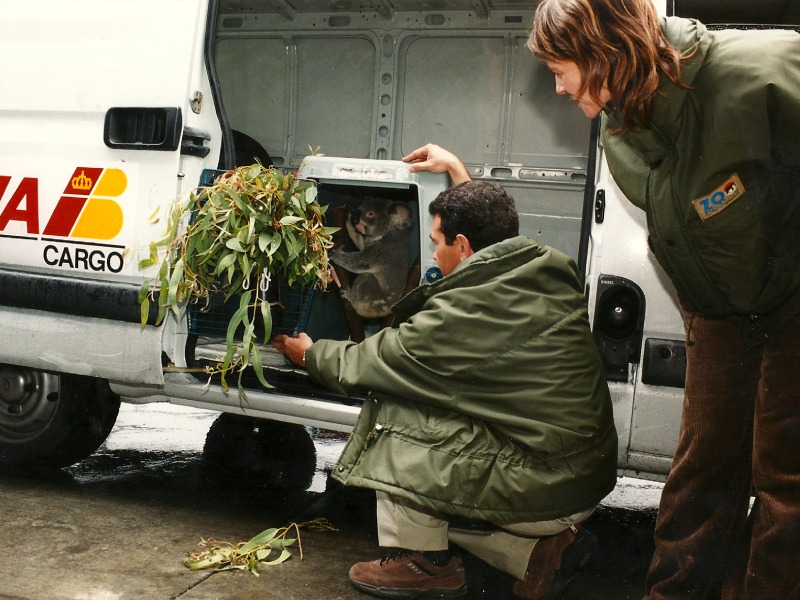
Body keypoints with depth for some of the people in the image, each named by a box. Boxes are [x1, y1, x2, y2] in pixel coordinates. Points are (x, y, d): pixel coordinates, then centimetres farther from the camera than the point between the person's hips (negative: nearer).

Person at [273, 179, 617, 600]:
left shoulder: (460, 316, -20)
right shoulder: (555, 272, -1)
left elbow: (361, 365, -3)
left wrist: (310, 353, 17)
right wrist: (460, 178, 38)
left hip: (539, 490, -9)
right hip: (589, 484, 9)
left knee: (393, 411, -3)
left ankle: (425, 563, 7)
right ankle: (542, 548, 14)